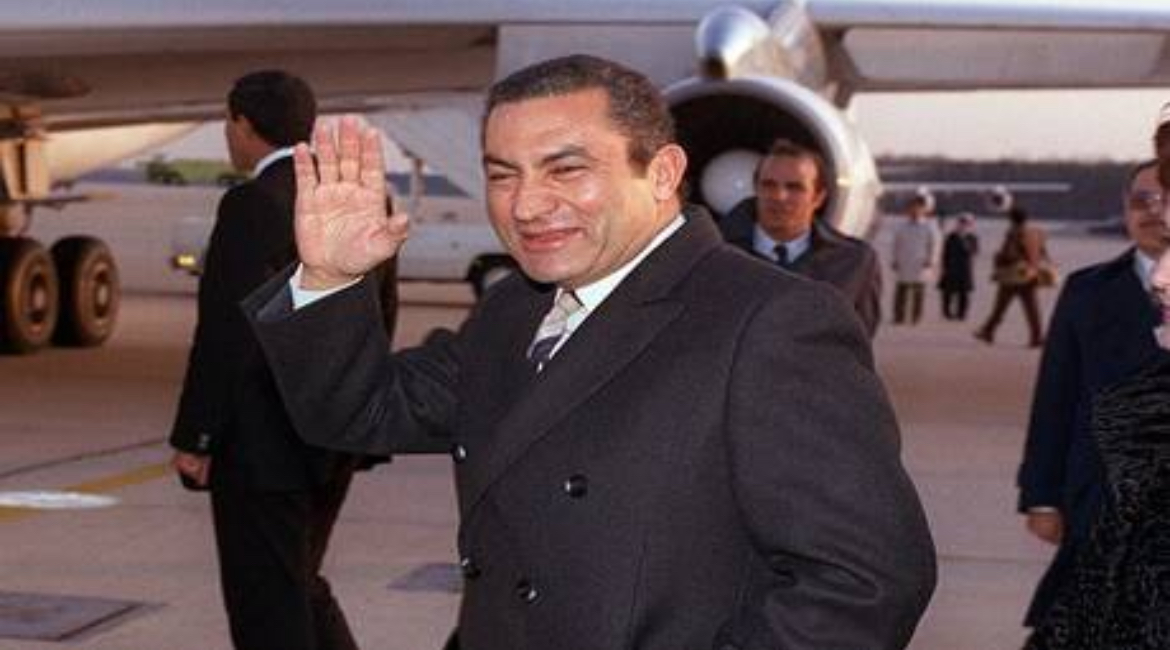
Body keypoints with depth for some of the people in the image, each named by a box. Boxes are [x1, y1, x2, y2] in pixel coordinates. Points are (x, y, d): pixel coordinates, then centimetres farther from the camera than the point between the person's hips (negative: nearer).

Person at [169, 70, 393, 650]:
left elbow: (227, 329, -18)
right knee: (297, 583, 22)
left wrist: (194, 438, -12)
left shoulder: (253, 204, -16)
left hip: (264, 441, -8)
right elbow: (381, 307, 13)